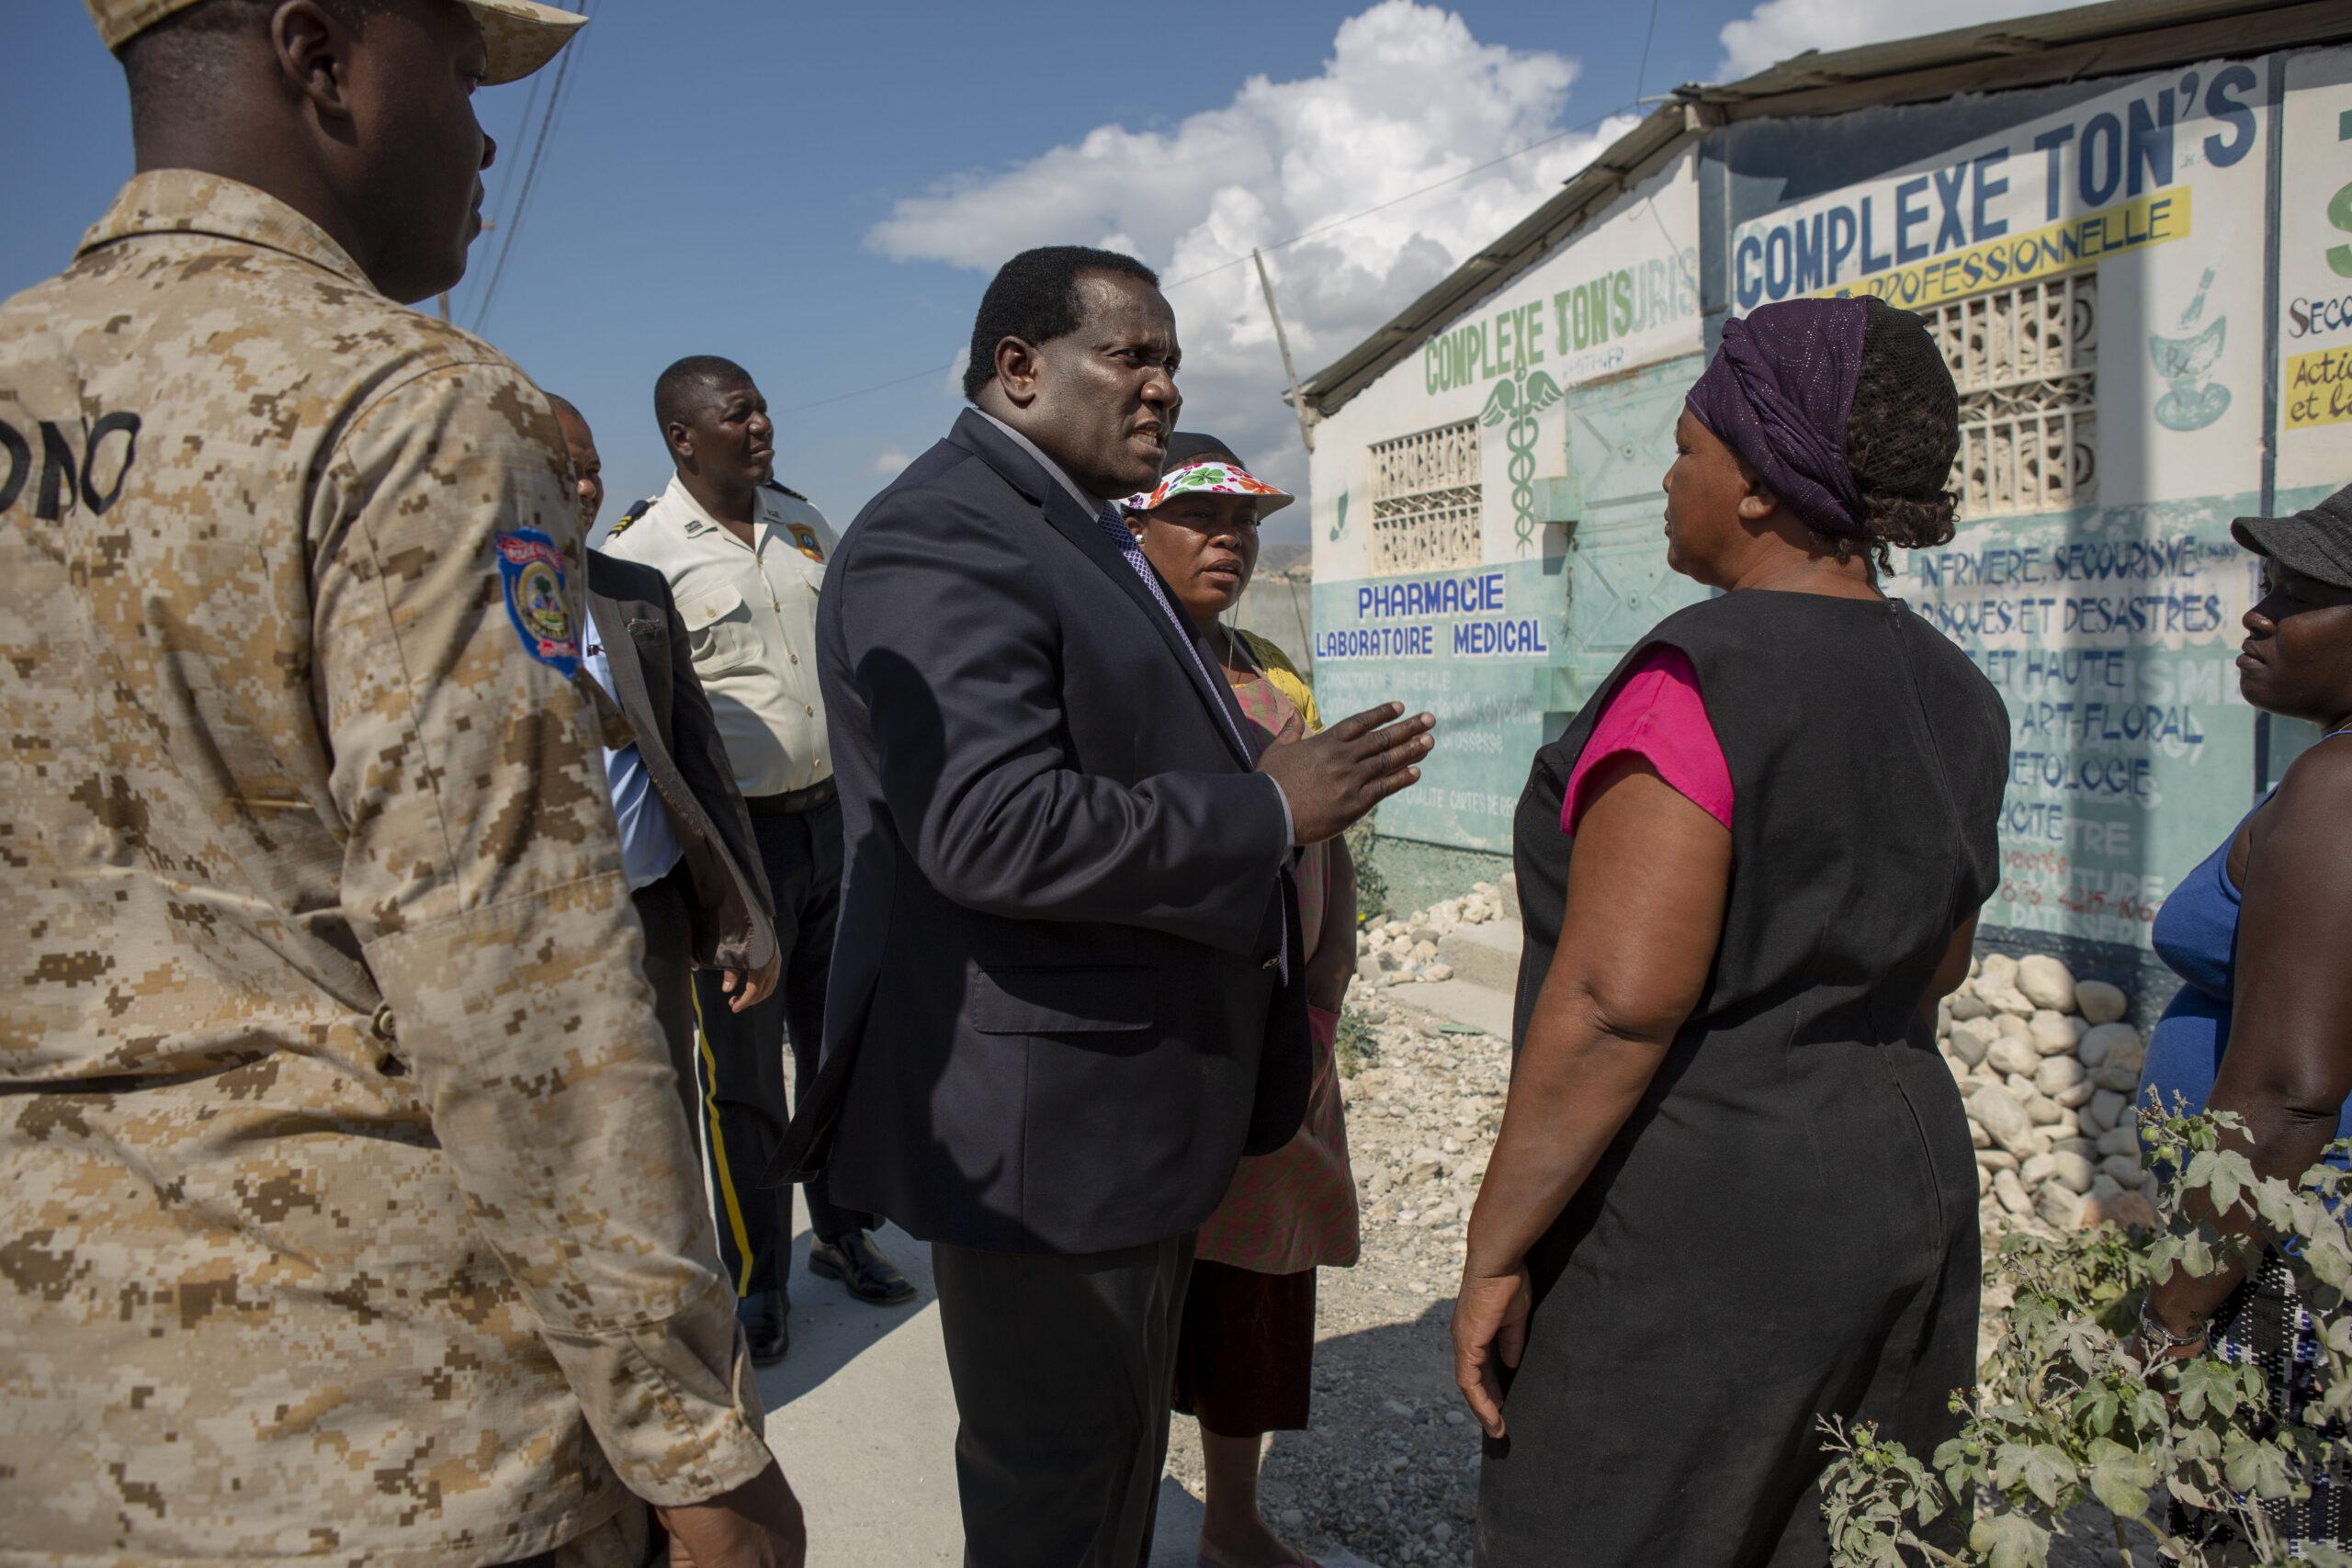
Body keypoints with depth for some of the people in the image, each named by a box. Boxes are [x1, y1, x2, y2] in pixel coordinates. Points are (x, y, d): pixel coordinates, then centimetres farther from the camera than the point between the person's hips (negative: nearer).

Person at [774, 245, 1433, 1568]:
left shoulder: (1088, 537, 16)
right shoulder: (940, 543, -19)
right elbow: (997, 831, -31)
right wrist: (1269, 812, -23)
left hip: (1136, 1102, 11)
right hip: (1044, 1119, -10)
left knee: (1120, 1448, 25)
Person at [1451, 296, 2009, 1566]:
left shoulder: (1702, 675, -19)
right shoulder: (1955, 696, 7)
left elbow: (1618, 1001, -24)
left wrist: (1495, 1247, -17)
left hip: (1697, 1222, -8)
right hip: (1905, 1196, 9)